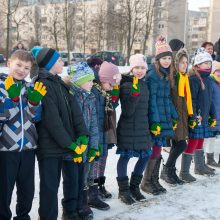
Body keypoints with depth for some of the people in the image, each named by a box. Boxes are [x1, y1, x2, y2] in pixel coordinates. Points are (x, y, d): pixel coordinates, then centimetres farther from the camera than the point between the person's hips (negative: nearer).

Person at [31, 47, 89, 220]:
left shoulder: (61, 84, 13)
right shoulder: (43, 85, -13)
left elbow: (75, 111, 4)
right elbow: (52, 120, -19)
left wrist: (82, 135, -8)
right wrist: (70, 143, -17)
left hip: (70, 144, 8)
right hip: (50, 147, -8)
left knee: (73, 180, 18)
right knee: (50, 186, 2)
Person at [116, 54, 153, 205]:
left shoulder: (144, 84, 10)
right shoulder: (126, 86, -13)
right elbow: (127, 111, -20)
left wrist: (151, 125, 20)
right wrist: (135, 93, -29)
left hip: (143, 127, 8)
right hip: (128, 128, -8)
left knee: (146, 155, 10)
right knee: (125, 157, 0)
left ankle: (134, 186, 27)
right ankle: (123, 190, 14)